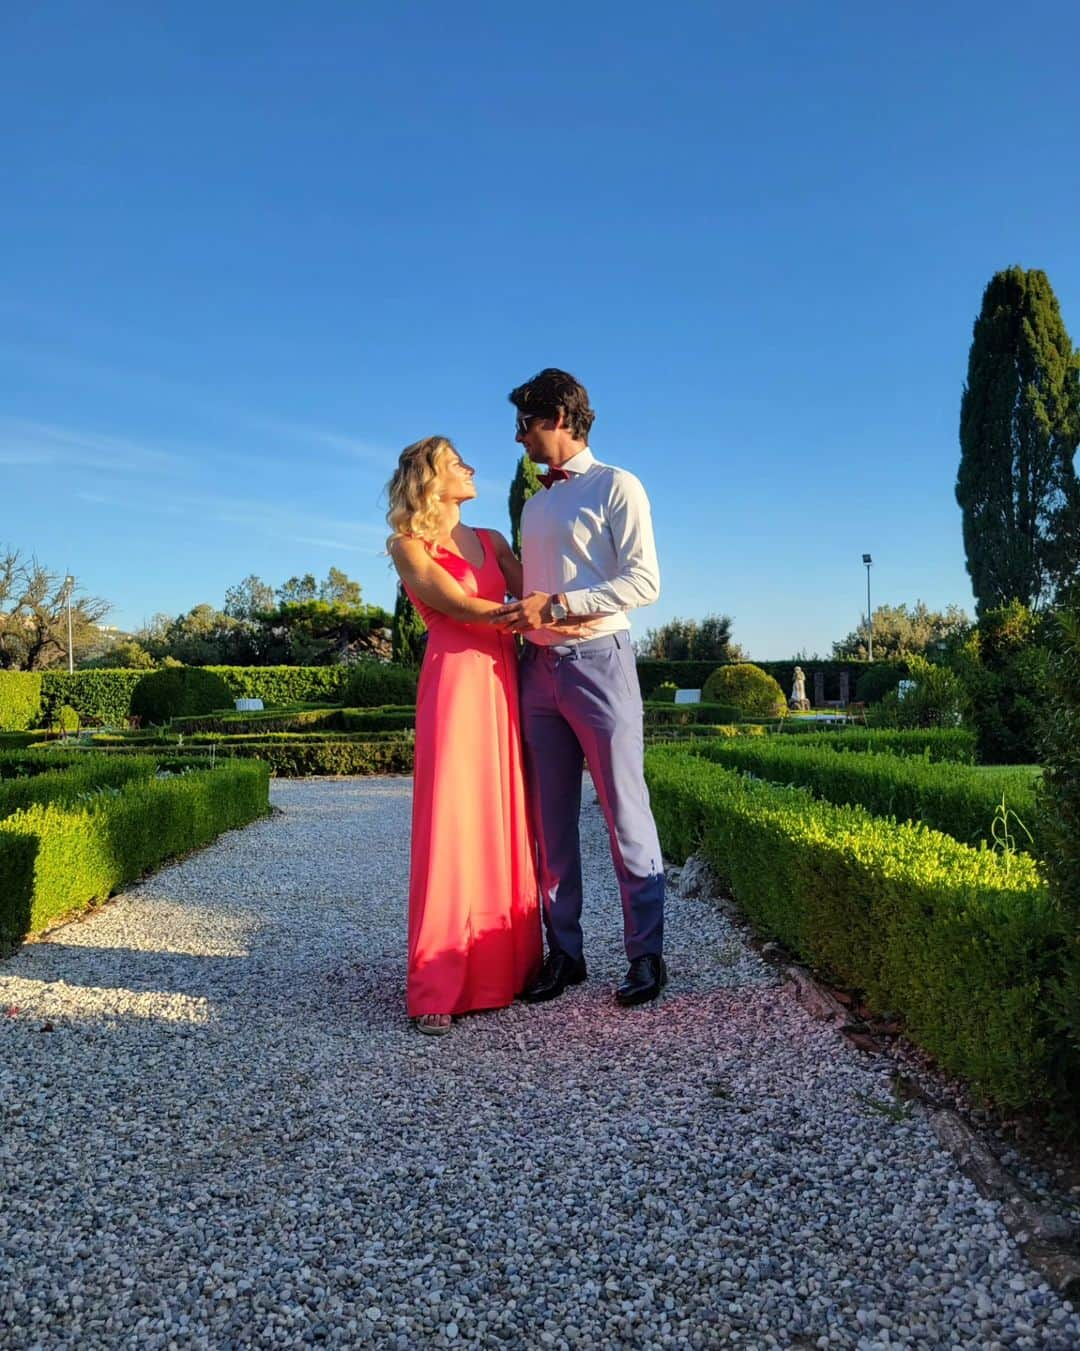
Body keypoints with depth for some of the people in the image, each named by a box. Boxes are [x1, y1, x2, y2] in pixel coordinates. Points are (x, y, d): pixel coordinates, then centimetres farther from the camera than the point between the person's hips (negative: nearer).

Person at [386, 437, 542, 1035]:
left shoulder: (491, 541, 18)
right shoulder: (408, 547, 2)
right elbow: (463, 608, -8)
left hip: (506, 686, 6)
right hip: (455, 687, -5)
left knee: (508, 826, 7)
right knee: (453, 828, -7)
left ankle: (507, 965, 18)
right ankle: (439, 989, 0)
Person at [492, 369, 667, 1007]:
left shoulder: (616, 486, -1)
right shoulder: (533, 504, 20)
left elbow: (644, 582, -11)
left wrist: (557, 604, -17)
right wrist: (521, 617, 3)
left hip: (599, 662, -6)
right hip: (539, 666, 7)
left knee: (626, 815, -2)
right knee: (552, 820, 7)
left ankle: (647, 955, 7)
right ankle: (564, 952, 16)